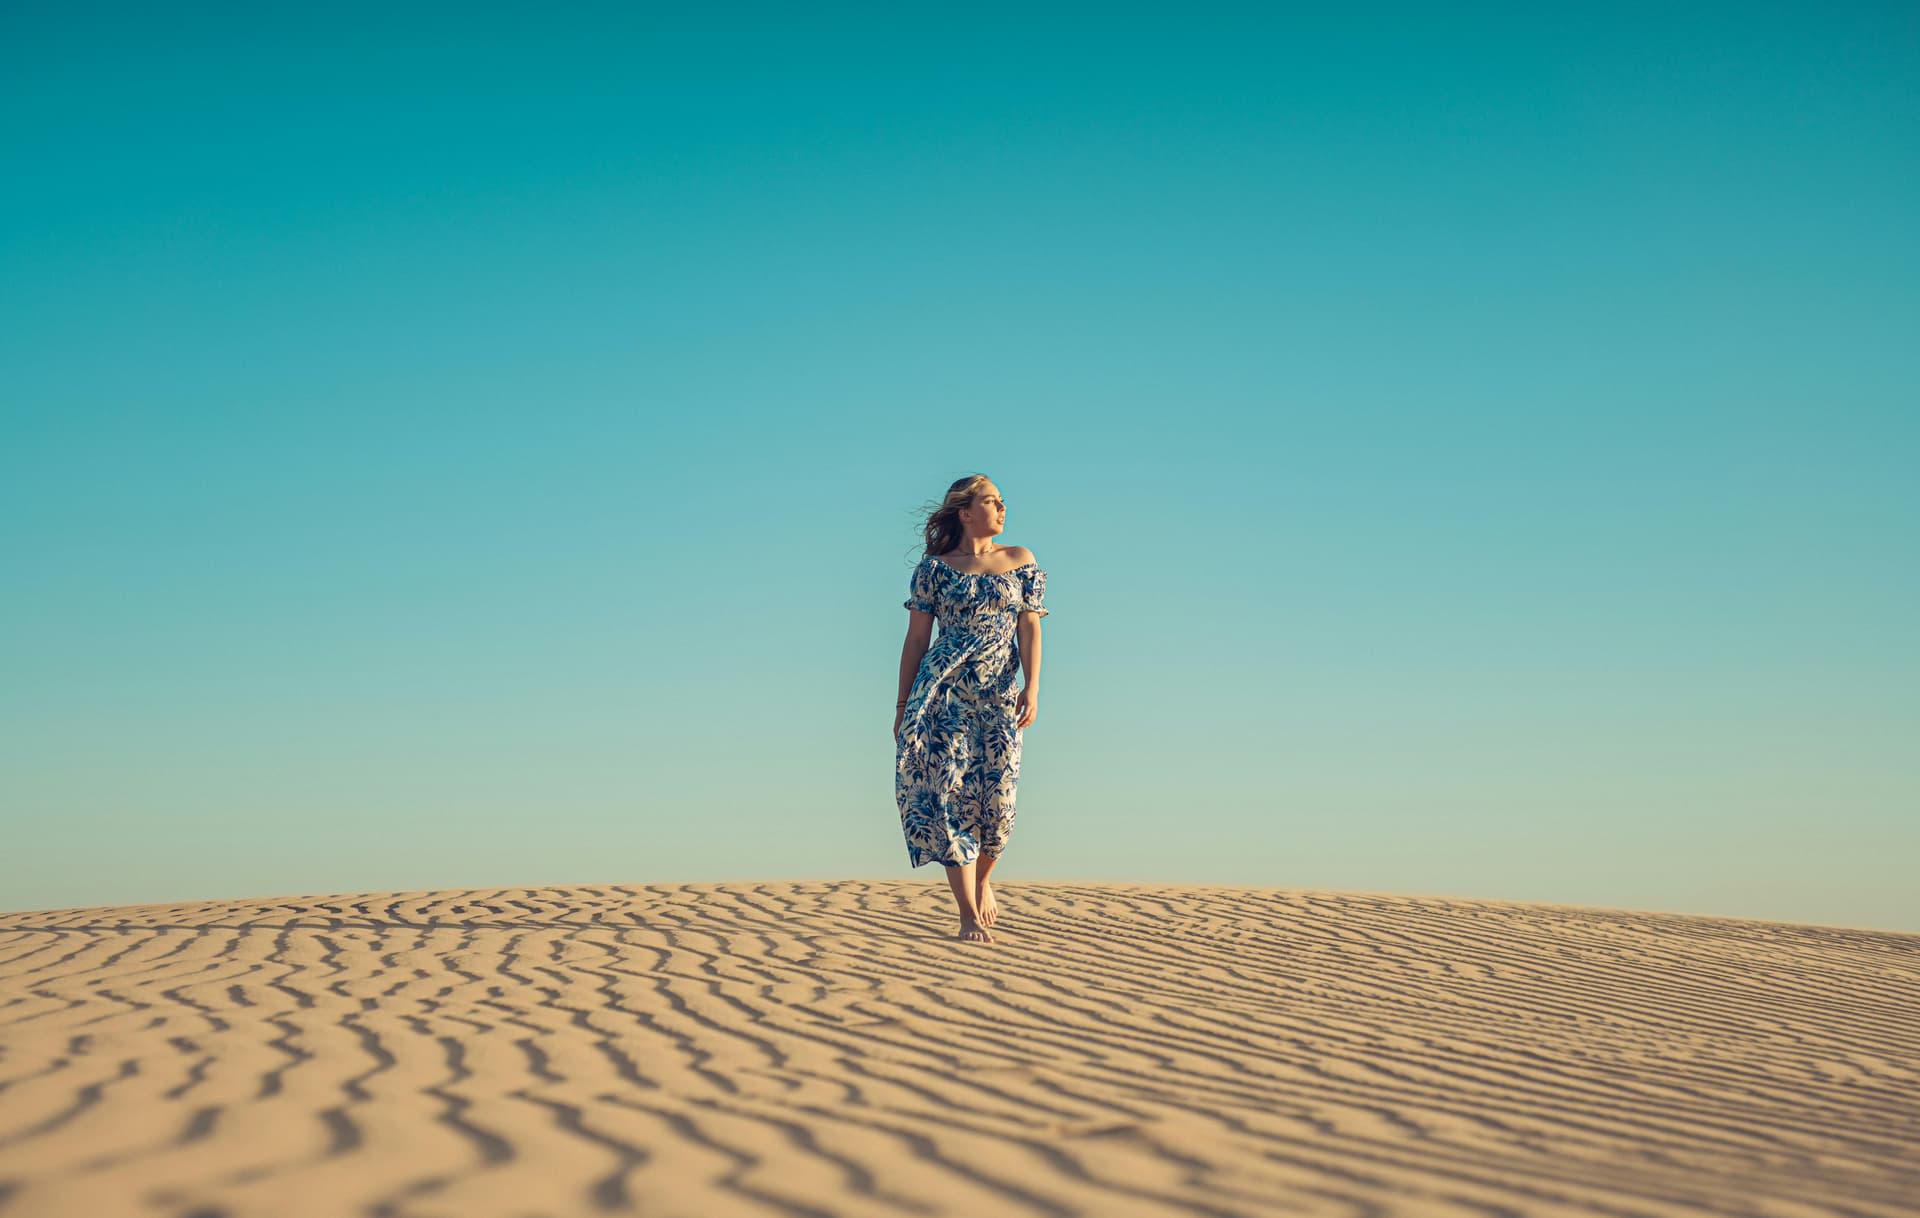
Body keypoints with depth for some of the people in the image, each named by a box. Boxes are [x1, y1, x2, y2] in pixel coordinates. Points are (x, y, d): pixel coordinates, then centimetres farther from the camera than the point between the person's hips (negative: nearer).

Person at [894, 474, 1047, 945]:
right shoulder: (934, 568, 6)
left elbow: (1029, 629, 5)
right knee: (951, 792, -8)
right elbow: (916, 640, 7)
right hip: (944, 694, -2)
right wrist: (902, 706, 6)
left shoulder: (1021, 561, 11)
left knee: (999, 798, -4)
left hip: (999, 696, 2)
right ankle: (969, 915, -6)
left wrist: (1032, 689, -8)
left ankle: (982, 879, 26)